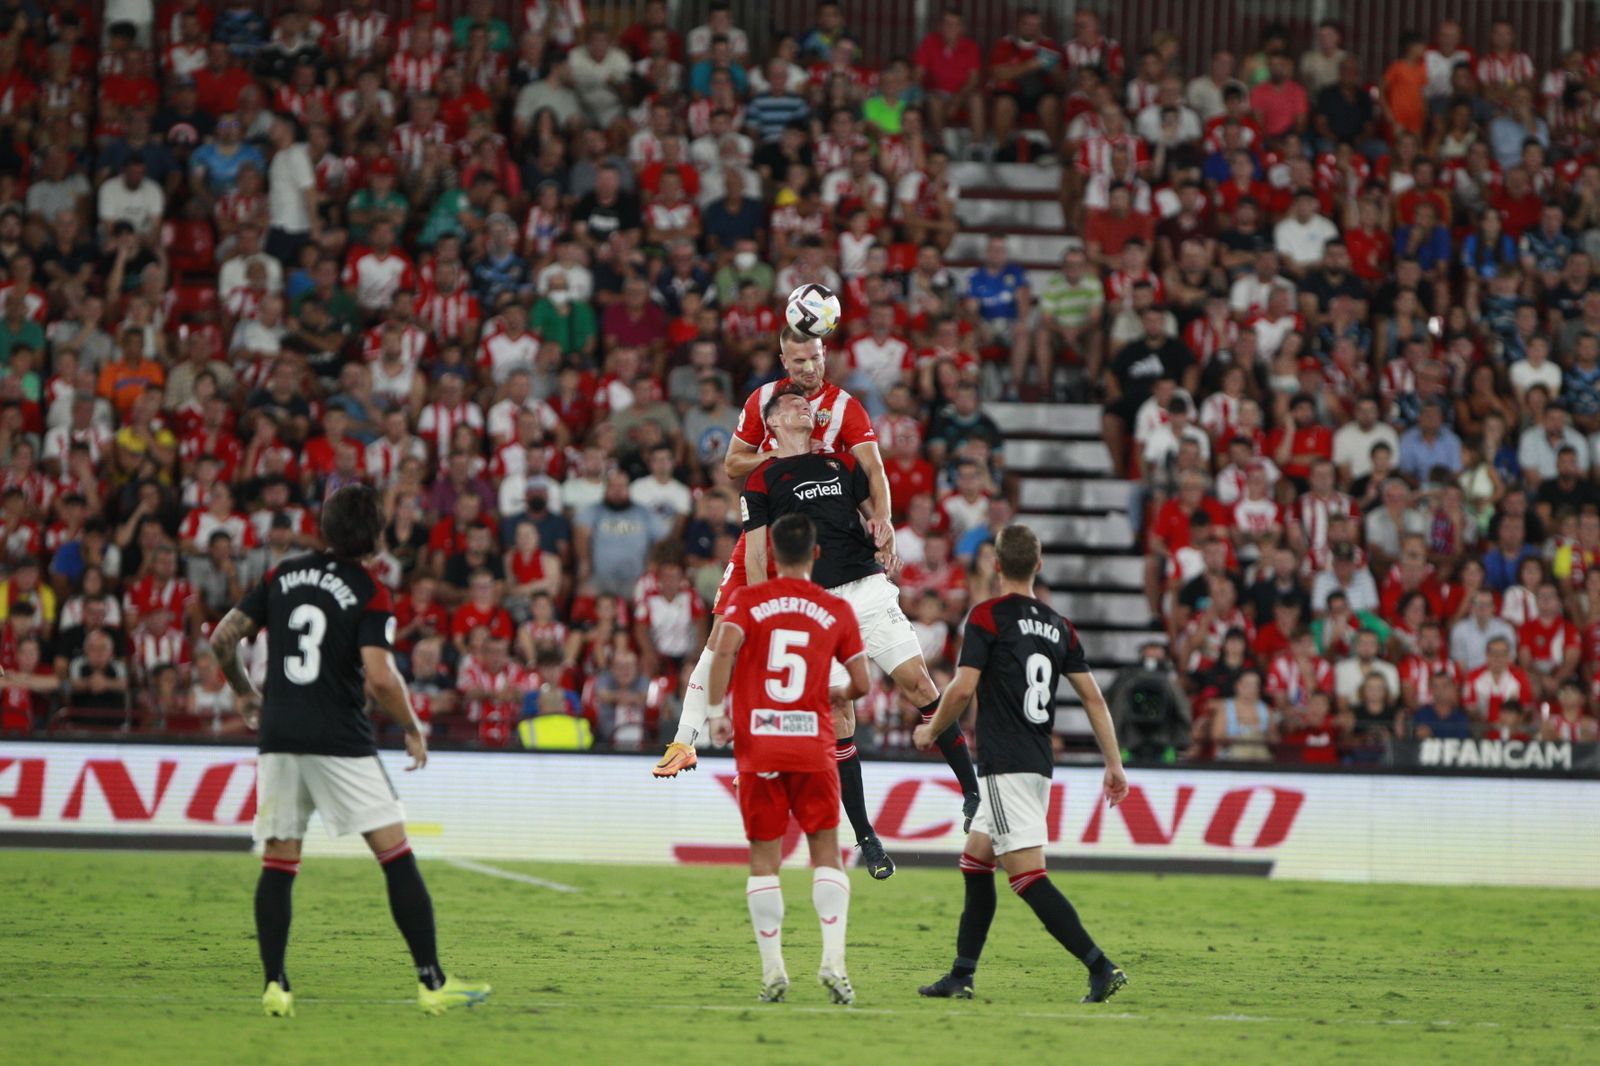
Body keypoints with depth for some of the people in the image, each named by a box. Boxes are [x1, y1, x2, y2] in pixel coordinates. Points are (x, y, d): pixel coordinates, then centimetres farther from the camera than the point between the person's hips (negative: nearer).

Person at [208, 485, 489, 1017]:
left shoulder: (283, 577, 9)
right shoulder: (369, 594, -6)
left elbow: (222, 638, 9)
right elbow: (380, 676, -17)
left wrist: (246, 693, 25)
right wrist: (413, 729, -2)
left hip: (279, 738, 5)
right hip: (341, 744, -4)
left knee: (278, 864, 10)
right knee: (397, 856, 0)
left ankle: (275, 987, 2)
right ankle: (431, 982, -3)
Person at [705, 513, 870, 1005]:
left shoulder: (747, 601, 2)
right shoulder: (837, 611, 5)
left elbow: (724, 650, -15)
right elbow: (861, 683, 6)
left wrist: (717, 711, -11)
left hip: (757, 744, 0)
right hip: (813, 745, 0)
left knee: (764, 858, 6)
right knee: (826, 854, 4)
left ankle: (772, 969, 2)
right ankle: (833, 959, -11)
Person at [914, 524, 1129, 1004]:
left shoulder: (987, 615, -8)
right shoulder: (1058, 626, 11)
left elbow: (963, 688, -14)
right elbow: (1093, 698, 10)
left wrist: (931, 731, 4)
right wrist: (1114, 765, 13)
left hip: (1006, 766, -8)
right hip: (1038, 766, 8)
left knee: (1029, 876, -11)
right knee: (974, 861, 18)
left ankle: (1100, 967, -21)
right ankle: (961, 977, 19)